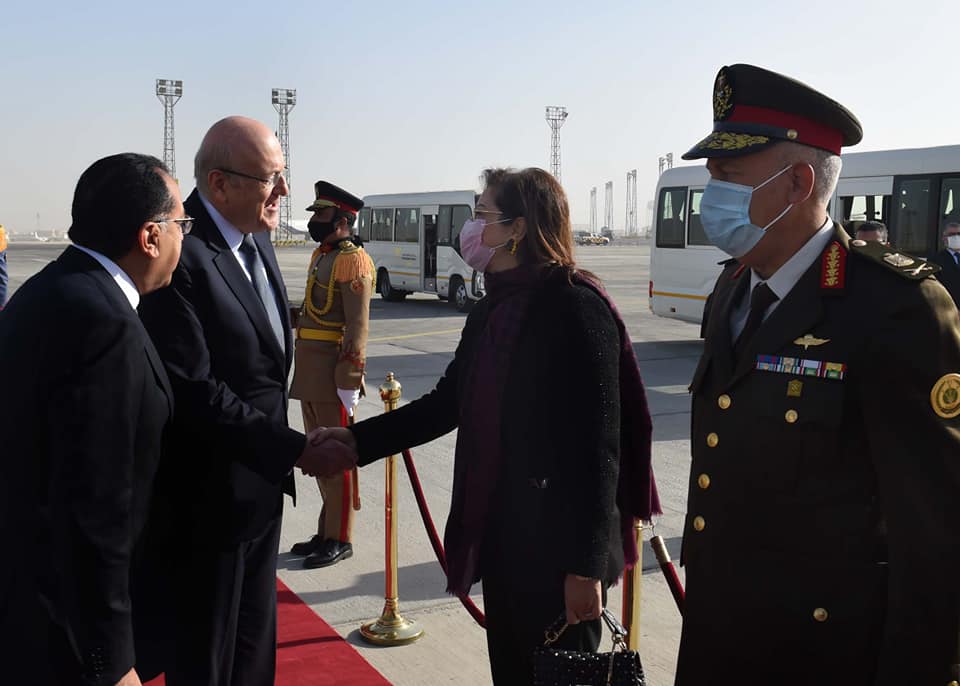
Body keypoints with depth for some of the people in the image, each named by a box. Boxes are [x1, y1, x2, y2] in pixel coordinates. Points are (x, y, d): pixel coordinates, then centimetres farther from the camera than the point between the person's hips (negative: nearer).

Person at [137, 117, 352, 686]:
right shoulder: (182, 256, -22)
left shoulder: (257, 240, 7)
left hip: (261, 485, 9)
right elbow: (195, 391, -26)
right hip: (209, 500, -8)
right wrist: (294, 448, -22)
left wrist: (279, 448, 11)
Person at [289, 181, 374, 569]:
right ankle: (326, 533, 26)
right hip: (310, 373, 9)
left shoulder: (352, 260, -12)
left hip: (334, 375, -9)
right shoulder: (320, 255, 15)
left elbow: (358, 325, -17)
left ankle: (340, 540, 10)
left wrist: (350, 378, -20)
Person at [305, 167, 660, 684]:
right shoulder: (494, 308, 9)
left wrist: (587, 565, -20)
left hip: (557, 544, -8)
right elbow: (449, 403, 14)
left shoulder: (574, 307, -17)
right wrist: (359, 439, 4)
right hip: (500, 536, 8)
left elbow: (598, 445, -19)